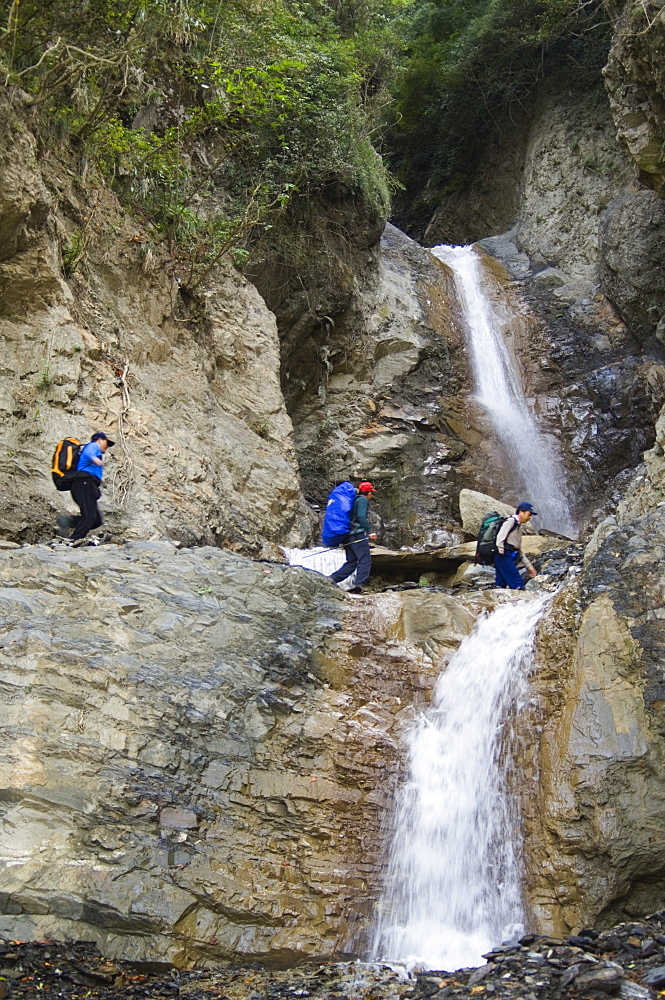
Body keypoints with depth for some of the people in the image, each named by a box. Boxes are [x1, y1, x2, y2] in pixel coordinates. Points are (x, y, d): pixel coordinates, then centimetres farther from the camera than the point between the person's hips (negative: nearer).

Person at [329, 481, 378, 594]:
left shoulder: (355, 500, 24)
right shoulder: (363, 500, -2)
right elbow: (361, 516, -17)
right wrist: (369, 532, -18)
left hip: (348, 536, 9)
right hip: (358, 533, -9)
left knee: (351, 562, 10)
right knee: (365, 560, -10)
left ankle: (331, 580, 3)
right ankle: (359, 584, -22)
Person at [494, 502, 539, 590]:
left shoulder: (518, 526, 27)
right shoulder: (511, 521, -2)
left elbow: (519, 550, 30)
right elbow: (501, 535, -19)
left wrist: (528, 566, 26)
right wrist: (500, 548, -34)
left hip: (510, 557, 10)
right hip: (504, 556, -10)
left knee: (501, 586, 5)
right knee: (518, 584, -14)